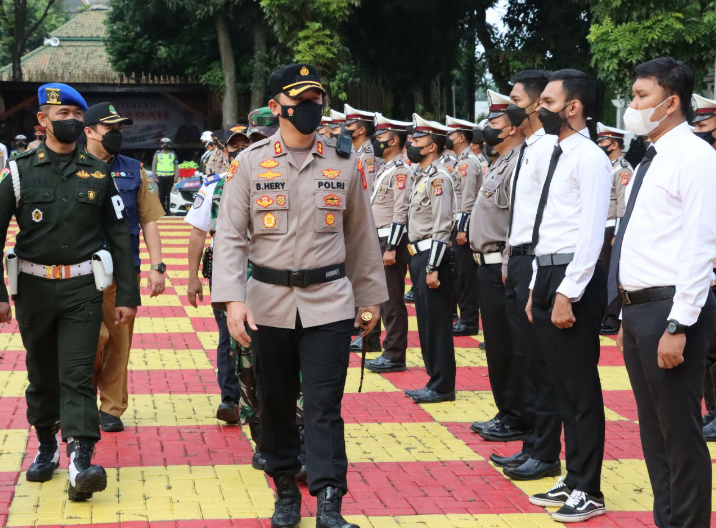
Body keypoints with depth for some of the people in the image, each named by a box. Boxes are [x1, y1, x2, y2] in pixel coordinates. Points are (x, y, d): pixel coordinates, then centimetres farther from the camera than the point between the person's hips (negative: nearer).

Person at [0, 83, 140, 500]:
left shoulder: (98, 173, 5)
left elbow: (119, 237, 6)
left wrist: (128, 295, 2)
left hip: (82, 288, -1)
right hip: (34, 288, 1)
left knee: (77, 374, -9)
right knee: (41, 375, 12)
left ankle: (81, 460, -16)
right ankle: (47, 447, 29)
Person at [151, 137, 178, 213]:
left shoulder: (173, 154, 12)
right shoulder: (157, 154, 8)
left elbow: (176, 166, 10)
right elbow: (154, 166, 8)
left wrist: (176, 176, 0)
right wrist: (154, 177, -1)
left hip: (170, 177, 1)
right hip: (160, 177, -1)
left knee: (168, 195, 2)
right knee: (161, 195, -3)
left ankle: (167, 210, 6)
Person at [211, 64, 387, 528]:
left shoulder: (345, 163, 3)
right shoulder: (251, 163, -1)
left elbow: (362, 235, 11)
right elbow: (230, 236, -4)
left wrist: (370, 297, 13)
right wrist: (233, 299, -15)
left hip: (328, 302, -1)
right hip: (269, 302, 1)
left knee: (324, 406, -5)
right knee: (276, 403, 11)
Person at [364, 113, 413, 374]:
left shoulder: (400, 171, -13)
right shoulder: (384, 169, 17)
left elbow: (401, 213, -19)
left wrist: (391, 248, -22)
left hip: (392, 243, -10)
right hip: (380, 242, 10)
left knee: (393, 302, -5)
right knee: (384, 300, 13)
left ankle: (395, 357, 0)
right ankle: (390, 352, 20)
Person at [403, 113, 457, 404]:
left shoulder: (438, 177, -15)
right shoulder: (422, 175, 15)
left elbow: (442, 227, -20)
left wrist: (433, 268, -22)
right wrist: (419, 262, 16)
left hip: (431, 256, -10)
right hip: (418, 255, 10)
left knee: (437, 322, -4)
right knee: (426, 322, 14)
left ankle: (443, 386, 2)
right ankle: (434, 381, 21)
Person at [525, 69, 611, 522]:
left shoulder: (589, 159, -12)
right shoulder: (557, 156, 16)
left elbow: (592, 234, -18)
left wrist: (567, 293, -20)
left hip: (574, 280, -9)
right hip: (548, 275, 9)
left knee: (581, 389, -2)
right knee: (563, 387, 15)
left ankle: (588, 491, 7)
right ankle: (574, 480, 24)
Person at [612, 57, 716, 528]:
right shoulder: (652, 161, 17)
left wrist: (677, 326, -22)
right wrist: (630, 315, 16)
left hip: (669, 309, -9)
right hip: (638, 308, 9)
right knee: (653, 430, 15)